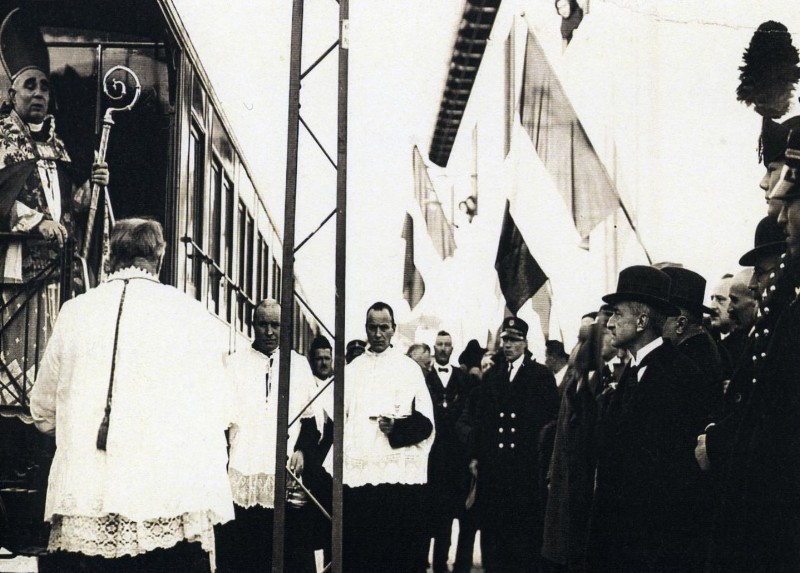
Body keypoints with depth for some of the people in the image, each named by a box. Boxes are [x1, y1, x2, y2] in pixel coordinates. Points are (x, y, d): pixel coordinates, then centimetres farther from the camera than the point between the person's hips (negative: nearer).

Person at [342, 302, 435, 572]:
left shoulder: (409, 368, 7)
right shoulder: (352, 370, 15)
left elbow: (425, 423, 2)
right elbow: (339, 422, 16)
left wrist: (397, 427, -16)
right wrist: (336, 466, 7)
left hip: (400, 476, -2)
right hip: (357, 475, 2)